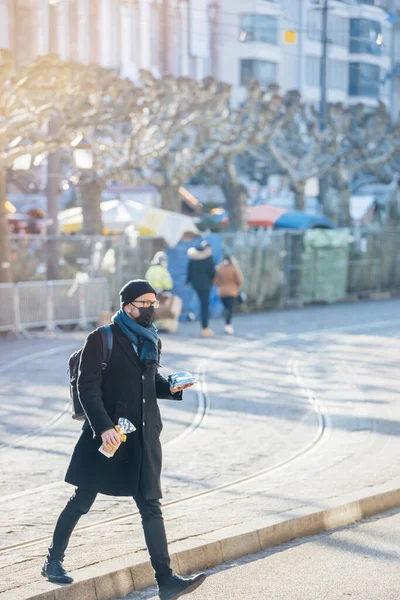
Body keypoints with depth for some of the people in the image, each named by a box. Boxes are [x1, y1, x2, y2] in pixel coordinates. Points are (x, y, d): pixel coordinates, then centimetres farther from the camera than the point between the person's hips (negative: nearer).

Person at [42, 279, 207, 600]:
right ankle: (54, 561, 25)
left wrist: (170, 386, 1)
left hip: (144, 436, 5)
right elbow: (88, 387, -12)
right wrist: (103, 427, -22)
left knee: (151, 506, 1)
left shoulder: (152, 341, 11)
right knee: (82, 501, 7)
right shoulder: (102, 339, -9)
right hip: (108, 435, -5)